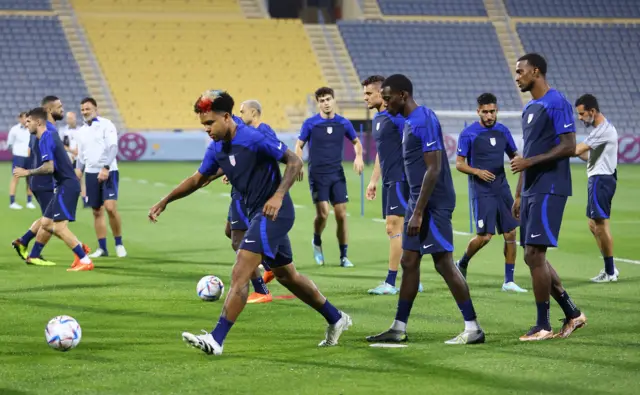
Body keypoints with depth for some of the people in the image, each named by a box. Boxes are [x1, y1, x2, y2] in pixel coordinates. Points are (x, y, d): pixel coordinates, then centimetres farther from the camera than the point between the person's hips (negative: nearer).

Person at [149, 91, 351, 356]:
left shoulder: (254, 139, -19)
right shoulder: (217, 148, 6)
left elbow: (295, 162, -18)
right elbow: (198, 179, 20)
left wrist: (278, 196, -30)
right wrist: (165, 202, 15)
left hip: (273, 213, -10)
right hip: (259, 215, 10)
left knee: (239, 275, -15)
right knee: (286, 276, 19)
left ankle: (216, 340, -17)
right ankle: (336, 320, 34)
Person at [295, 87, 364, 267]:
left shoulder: (343, 123, 2)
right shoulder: (310, 123, -4)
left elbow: (356, 142, 17)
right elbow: (299, 145, 4)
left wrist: (359, 156, -3)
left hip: (337, 174, 2)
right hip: (317, 175, -2)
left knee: (341, 215, -2)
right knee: (323, 213, -14)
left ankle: (344, 256, 8)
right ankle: (317, 242, 16)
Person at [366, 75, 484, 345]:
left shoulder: (423, 121, -17)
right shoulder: (410, 121, 14)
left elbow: (434, 169, -22)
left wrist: (418, 213, -23)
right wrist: (414, 209, 22)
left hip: (432, 205, -10)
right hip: (418, 202, 10)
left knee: (444, 263, -8)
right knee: (409, 262, 10)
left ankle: (473, 328, -3)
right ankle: (398, 328, 15)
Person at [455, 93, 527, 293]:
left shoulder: (503, 131, 8)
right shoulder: (468, 134, -6)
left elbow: (514, 155, 19)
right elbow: (459, 164, -3)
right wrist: (477, 171, -20)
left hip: (502, 188, 5)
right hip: (482, 191, -5)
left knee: (510, 233, 0)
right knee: (484, 236, -10)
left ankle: (509, 281, 7)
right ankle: (462, 264, 18)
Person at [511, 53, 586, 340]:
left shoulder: (556, 104, -11)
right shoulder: (529, 109, 18)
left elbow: (569, 147, -18)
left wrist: (530, 162, -20)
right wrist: (519, 195, 20)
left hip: (549, 190, -10)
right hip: (531, 191, 10)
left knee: (534, 254, -12)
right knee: (534, 257, 9)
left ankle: (543, 325, -5)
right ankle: (572, 314, 18)